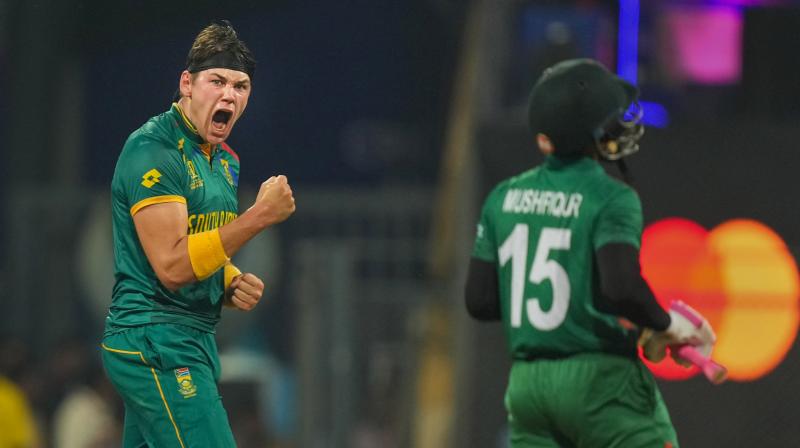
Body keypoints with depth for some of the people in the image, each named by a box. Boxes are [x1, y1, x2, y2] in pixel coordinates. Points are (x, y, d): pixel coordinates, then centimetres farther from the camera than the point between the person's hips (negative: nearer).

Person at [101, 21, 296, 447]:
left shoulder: (224, 160, 16)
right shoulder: (153, 149, -14)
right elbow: (172, 266, -22)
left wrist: (233, 283, 7)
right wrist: (259, 216, -23)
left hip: (195, 340, 10)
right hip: (154, 340, -10)